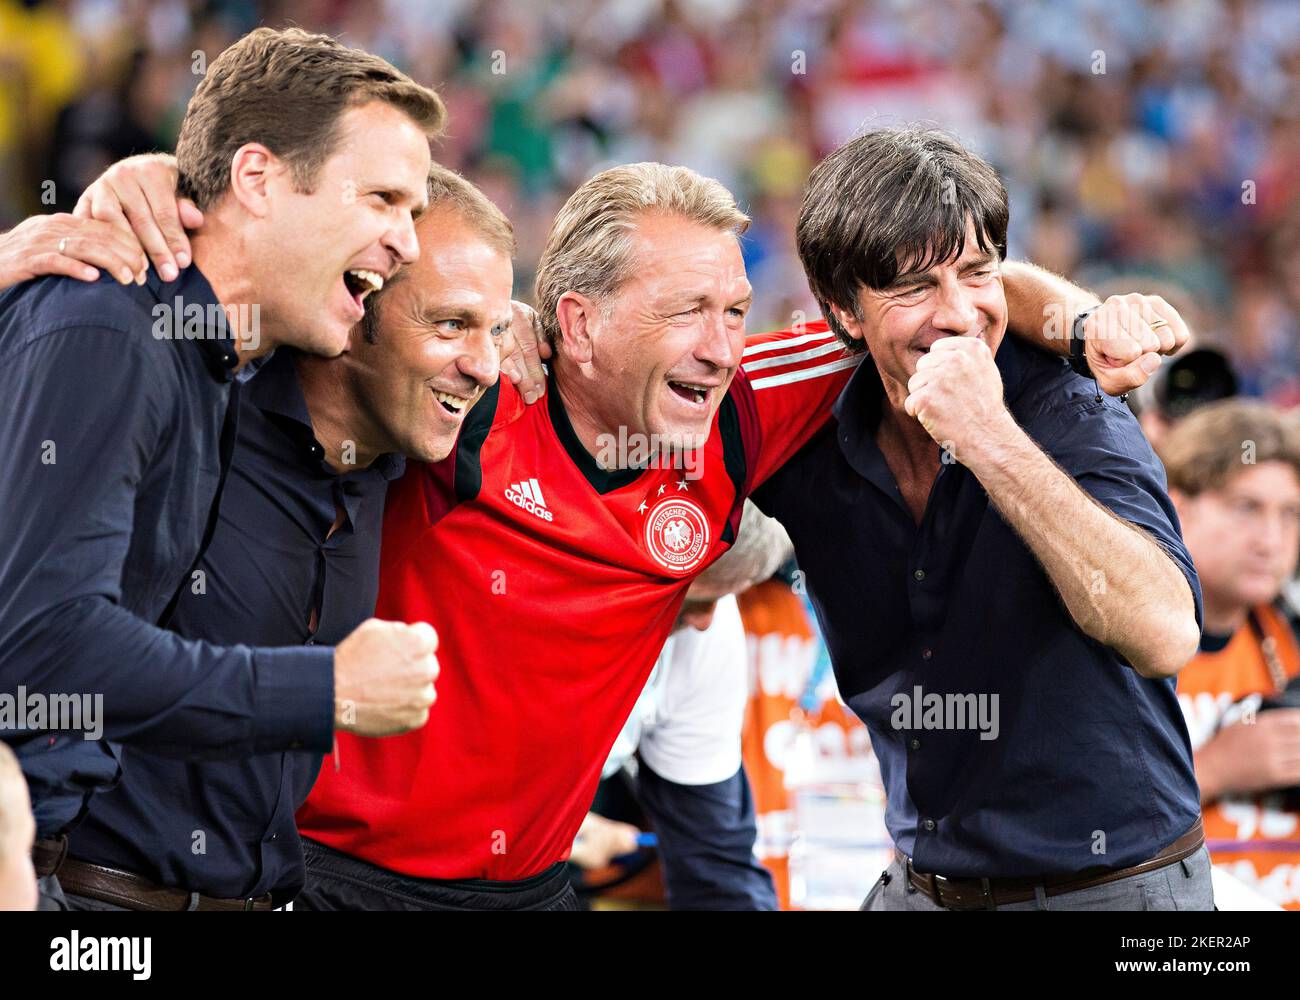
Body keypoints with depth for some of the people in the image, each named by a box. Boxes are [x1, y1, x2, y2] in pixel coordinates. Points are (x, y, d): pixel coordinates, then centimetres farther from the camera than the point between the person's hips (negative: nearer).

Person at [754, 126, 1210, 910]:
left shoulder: (1074, 420, -17)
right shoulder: (811, 447, -4)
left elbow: (1165, 637, -32)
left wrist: (990, 439, -33)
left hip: (1116, 885, -4)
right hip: (923, 884, 4)